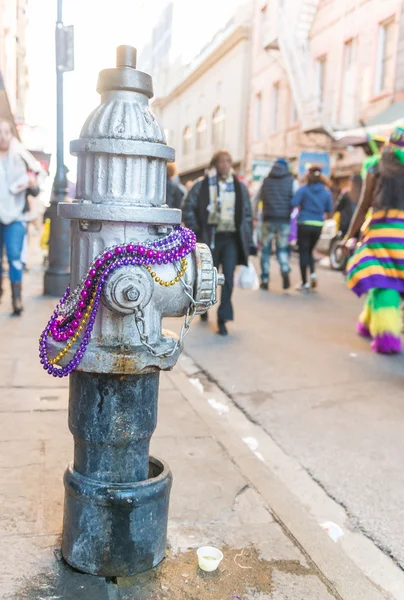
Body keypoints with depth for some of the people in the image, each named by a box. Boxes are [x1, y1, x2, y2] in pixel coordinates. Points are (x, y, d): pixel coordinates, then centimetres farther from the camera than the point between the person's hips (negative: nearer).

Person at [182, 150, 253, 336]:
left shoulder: (239, 187, 7)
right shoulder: (201, 185, -2)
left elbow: (247, 214, 11)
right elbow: (187, 208, 0)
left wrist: (246, 237, 6)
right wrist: (196, 231, -7)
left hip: (231, 238, 1)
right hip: (210, 238, -1)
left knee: (228, 278, -8)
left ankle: (223, 318, 0)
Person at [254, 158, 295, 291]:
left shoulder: (265, 181, 8)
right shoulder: (291, 181, 4)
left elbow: (257, 199, 11)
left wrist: (255, 216, 19)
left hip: (268, 220, 0)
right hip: (284, 221, 0)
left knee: (265, 250, 9)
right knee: (282, 249, 10)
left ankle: (265, 280, 8)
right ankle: (285, 270, -16)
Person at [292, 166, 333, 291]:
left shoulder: (303, 189, -5)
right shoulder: (326, 192, 5)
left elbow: (293, 204, -14)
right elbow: (329, 211, 10)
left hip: (304, 224, -3)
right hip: (318, 225, 4)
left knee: (303, 252, 4)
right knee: (309, 251, 21)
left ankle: (304, 283, 4)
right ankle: (313, 273, -3)